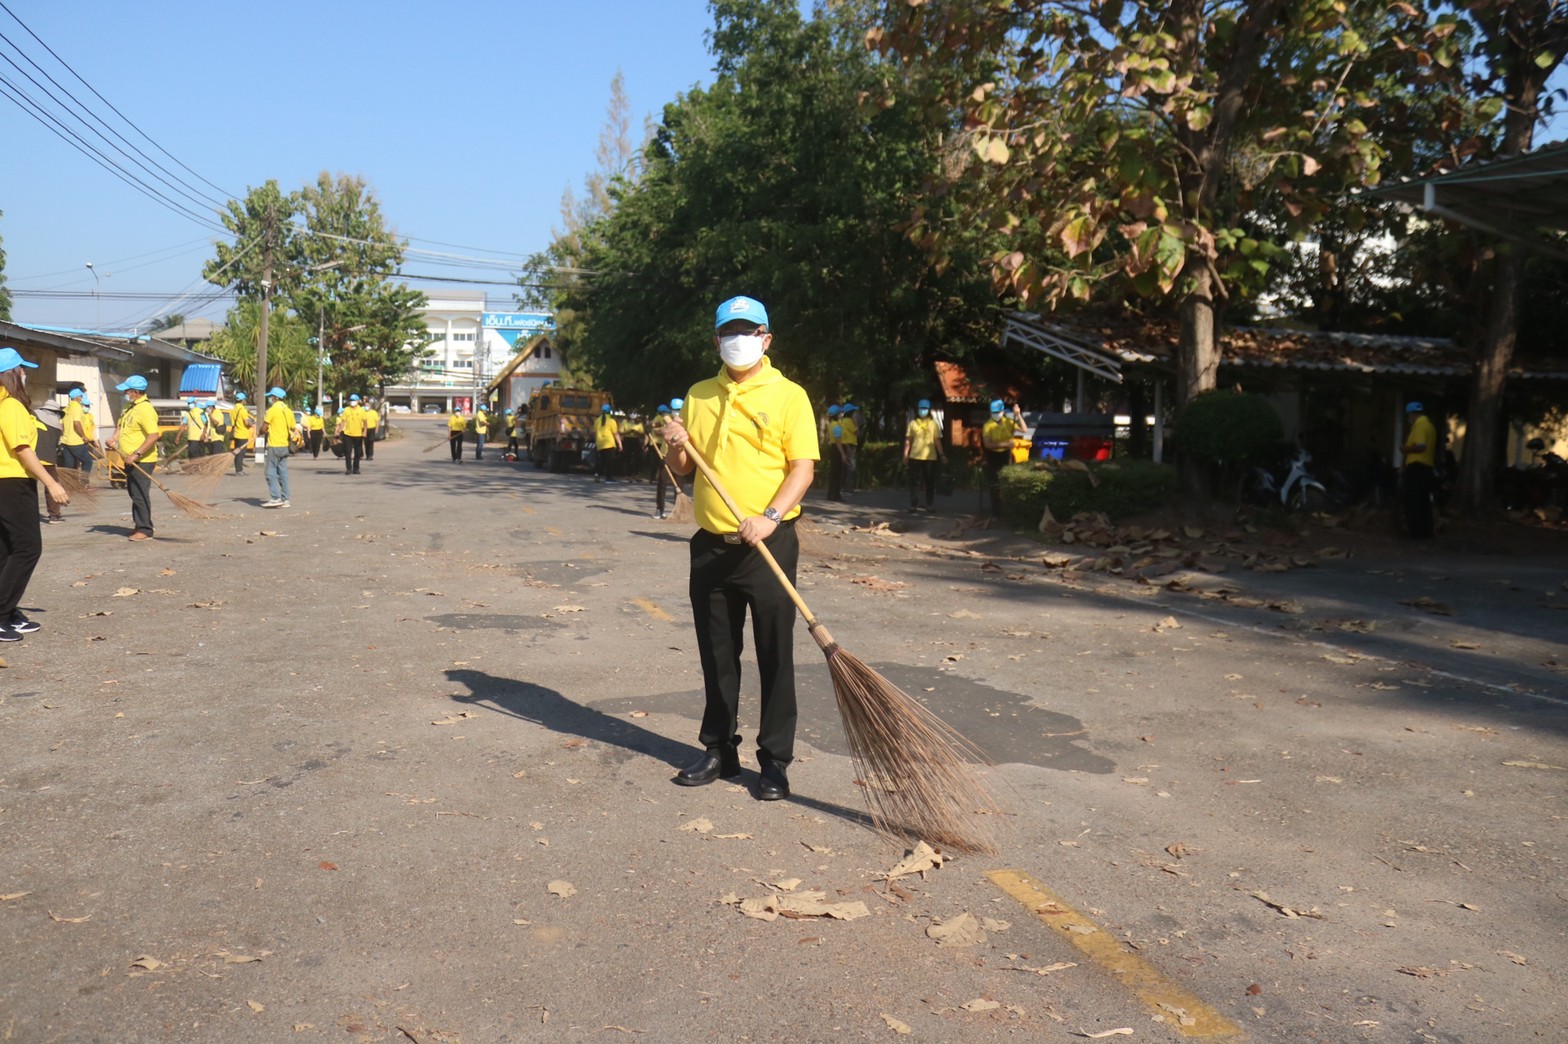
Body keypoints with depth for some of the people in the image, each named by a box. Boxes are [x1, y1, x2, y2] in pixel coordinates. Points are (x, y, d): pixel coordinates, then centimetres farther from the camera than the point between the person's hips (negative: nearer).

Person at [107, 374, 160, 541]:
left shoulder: (145, 410, -18)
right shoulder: (129, 407, 13)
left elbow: (154, 435, -26)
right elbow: (121, 425, 24)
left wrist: (136, 454, -27)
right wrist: (115, 437, 2)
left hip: (142, 461, -10)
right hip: (131, 461, 10)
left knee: (140, 495, -8)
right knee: (134, 493, 16)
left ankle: (145, 530, -2)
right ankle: (138, 525, 26)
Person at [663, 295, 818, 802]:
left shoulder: (788, 395, -2)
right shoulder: (699, 396, 12)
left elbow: (803, 467, -10)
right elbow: (682, 470, 18)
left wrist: (769, 517, -23)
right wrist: (676, 446, -4)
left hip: (769, 545, -4)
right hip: (711, 545, 5)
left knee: (775, 656, 1)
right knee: (716, 655, 12)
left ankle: (775, 760, 11)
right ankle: (719, 750, 25)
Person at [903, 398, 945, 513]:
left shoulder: (933, 424, 9)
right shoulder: (913, 423, 7)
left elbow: (937, 440, 6)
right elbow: (908, 440, 5)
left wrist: (942, 454, -2)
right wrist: (905, 455, -2)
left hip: (930, 457, 1)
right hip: (915, 457, 0)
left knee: (930, 482, 3)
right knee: (915, 481, 2)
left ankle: (930, 505, 9)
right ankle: (913, 504, 8)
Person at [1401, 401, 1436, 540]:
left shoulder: (1420, 424, -12)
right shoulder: (1429, 424, 19)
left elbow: (1420, 446, -23)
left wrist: (1405, 449, -9)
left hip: (1417, 467, -10)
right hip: (1427, 466, 10)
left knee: (1413, 501, -7)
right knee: (1423, 501, 11)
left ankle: (1417, 532, -8)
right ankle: (1425, 532, 12)